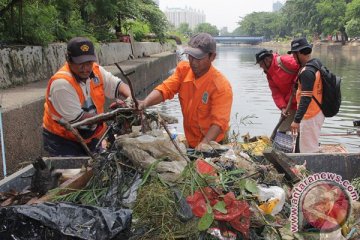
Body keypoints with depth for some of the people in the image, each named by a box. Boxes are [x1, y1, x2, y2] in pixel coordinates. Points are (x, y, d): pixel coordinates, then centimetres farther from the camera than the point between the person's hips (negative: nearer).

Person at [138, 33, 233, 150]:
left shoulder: (222, 86, -24)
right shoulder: (183, 69, -9)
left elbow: (219, 122, -30)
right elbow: (165, 89, -15)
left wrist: (203, 144, -44)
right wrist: (145, 103, -34)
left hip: (213, 143, -4)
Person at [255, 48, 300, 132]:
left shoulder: (284, 61, -16)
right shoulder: (269, 74, 9)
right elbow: (275, 92, 3)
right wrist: (282, 107, -10)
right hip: (289, 104, 8)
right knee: (282, 129, 13)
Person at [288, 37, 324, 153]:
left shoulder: (307, 71, -21)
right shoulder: (316, 63, 7)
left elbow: (306, 99, -25)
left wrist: (297, 120, -25)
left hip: (310, 116, -10)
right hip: (318, 112, 10)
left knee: (308, 150, -1)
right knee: (312, 146, 20)